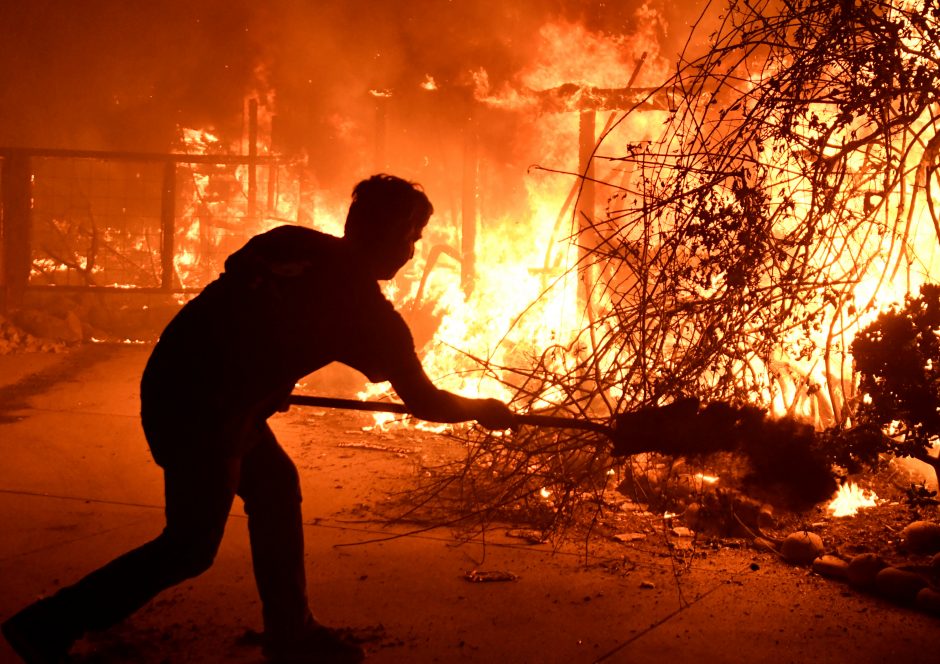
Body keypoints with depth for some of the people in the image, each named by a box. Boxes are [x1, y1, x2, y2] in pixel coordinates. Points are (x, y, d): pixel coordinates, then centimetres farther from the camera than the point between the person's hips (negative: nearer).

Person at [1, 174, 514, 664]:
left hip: (175, 381, 8)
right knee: (191, 546, 4)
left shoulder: (291, 246, 8)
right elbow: (425, 402, -1)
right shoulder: (364, 305, -10)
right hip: (197, 412, -8)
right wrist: (486, 410, 15)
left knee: (274, 487, 18)